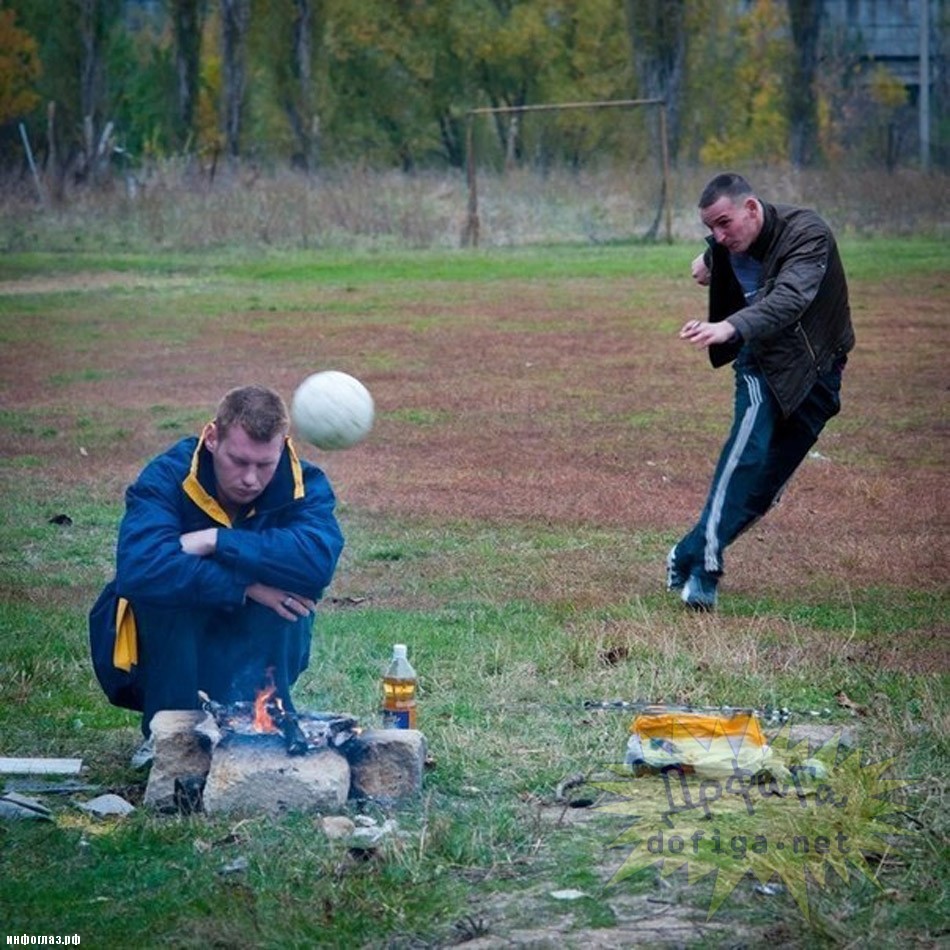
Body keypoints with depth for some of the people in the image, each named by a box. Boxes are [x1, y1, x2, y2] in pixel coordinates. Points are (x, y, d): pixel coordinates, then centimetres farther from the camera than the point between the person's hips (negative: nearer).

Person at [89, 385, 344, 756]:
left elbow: (319, 559, -39)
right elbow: (137, 568, -40)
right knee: (163, 585, -32)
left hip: (256, 651, 1)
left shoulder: (303, 485, -16)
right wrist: (243, 586, -40)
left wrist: (216, 541, -37)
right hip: (166, 652, -1)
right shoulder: (169, 476, -21)